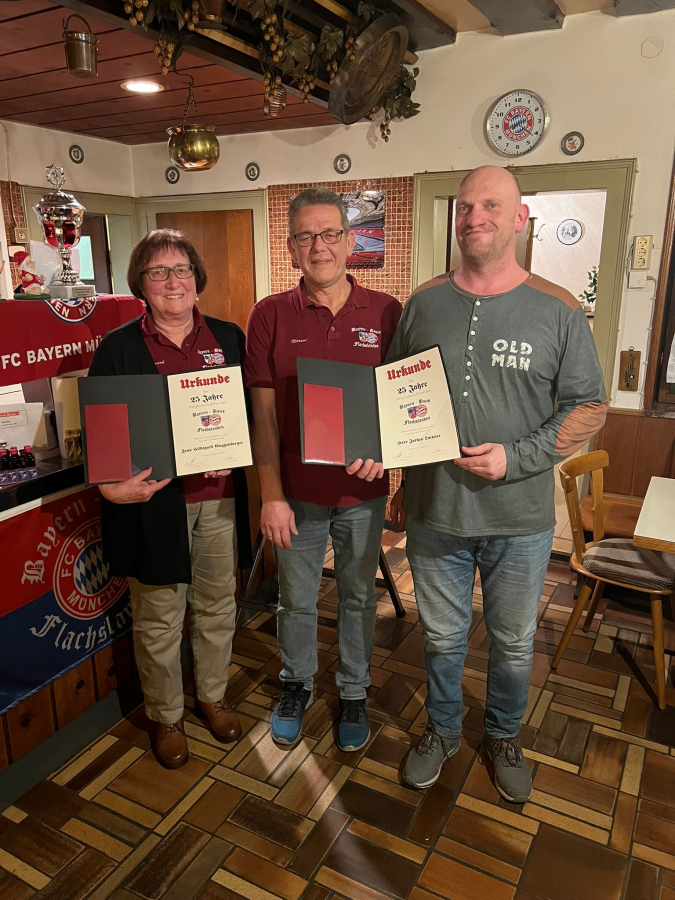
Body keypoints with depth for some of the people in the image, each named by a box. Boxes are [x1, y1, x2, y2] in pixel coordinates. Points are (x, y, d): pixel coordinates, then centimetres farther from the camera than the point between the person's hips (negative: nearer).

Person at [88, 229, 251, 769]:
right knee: (158, 621, 11)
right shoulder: (118, 349, -3)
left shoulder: (229, 338, 6)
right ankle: (166, 718, 35)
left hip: (219, 498, 3)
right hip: (152, 500, -3)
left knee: (217, 607, 18)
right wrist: (111, 485, -19)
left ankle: (213, 697, 42)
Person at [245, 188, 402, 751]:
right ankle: (297, 684, 44)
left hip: (363, 491, 1)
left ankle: (354, 692, 41)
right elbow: (264, 414, -5)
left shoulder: (386, 313, -4)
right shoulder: (271, 315, -4)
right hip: (297, 492, 0)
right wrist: (272, 496, -9)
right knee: (296, 599, 17)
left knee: (359, 596, 18)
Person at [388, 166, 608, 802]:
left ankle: (503, 736, 46)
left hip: (520, 518, -1)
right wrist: (401, 482, 6)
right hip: (434, 512, 2)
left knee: (514, 641, 18)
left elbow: (588, 407, -3)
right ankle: (442, 730, 45)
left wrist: (517, 458, -17)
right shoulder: (423, 305, 1)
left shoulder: (558, 312, -5)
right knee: (442, 635, 19)